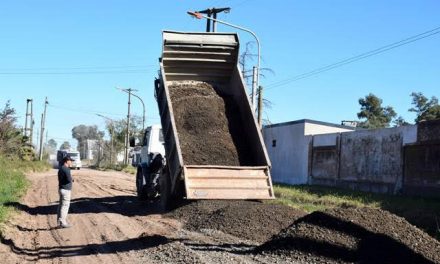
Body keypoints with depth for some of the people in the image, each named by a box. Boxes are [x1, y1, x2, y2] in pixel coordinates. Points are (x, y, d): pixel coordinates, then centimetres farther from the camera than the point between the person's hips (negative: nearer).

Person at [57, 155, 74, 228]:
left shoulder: (61, 168, 14)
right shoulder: (66, 169, -18)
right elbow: (69, 179, -27)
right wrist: (71, 179, -4)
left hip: (61, 189, 10)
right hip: (65, 189, -10)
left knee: (61, 205, 14)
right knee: (65, 205, -6)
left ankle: (59, 221, 19)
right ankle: (62, 223, -6)